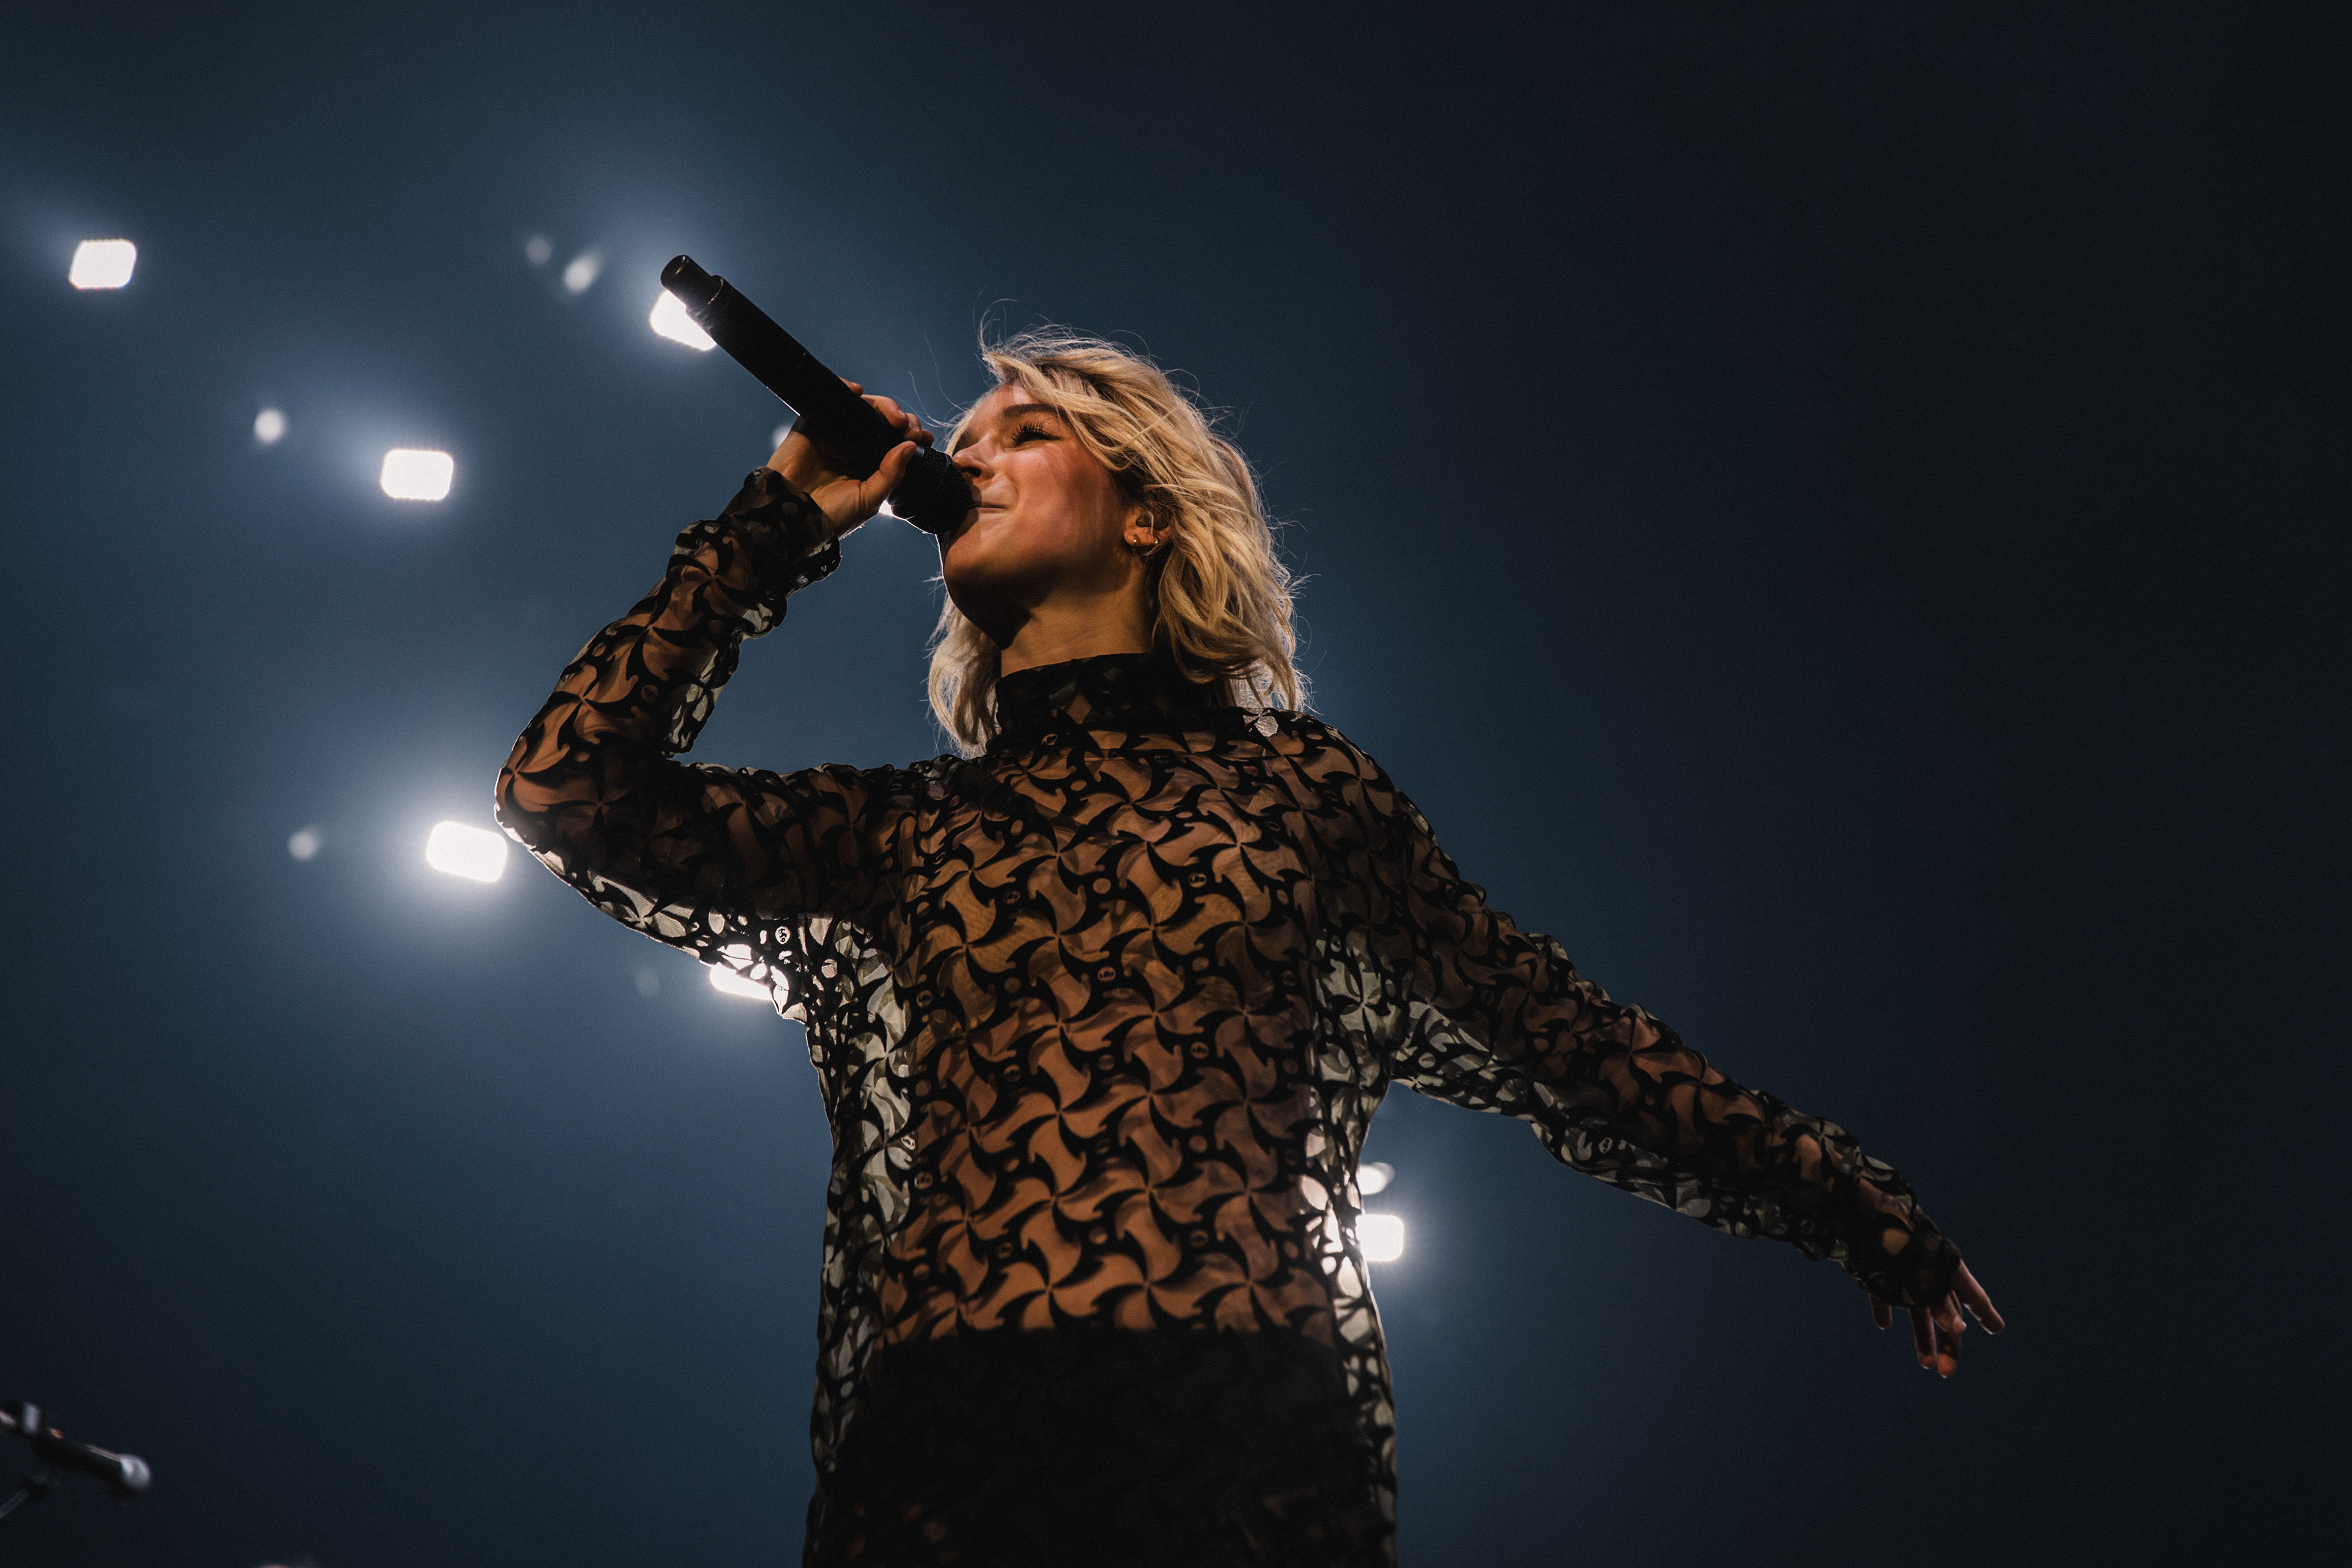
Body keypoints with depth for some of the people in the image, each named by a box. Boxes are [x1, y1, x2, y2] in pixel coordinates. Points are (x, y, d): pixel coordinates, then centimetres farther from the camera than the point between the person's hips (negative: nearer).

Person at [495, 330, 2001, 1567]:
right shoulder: (901, 830, 17)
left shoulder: (1292, 776, 14)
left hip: (1245, 1423, -1)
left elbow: (1555, 1032, 17)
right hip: (945, 1444, 2)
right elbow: (565, 787, 10)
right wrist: (781, 522, 15)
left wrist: (1848, 1201, 18)